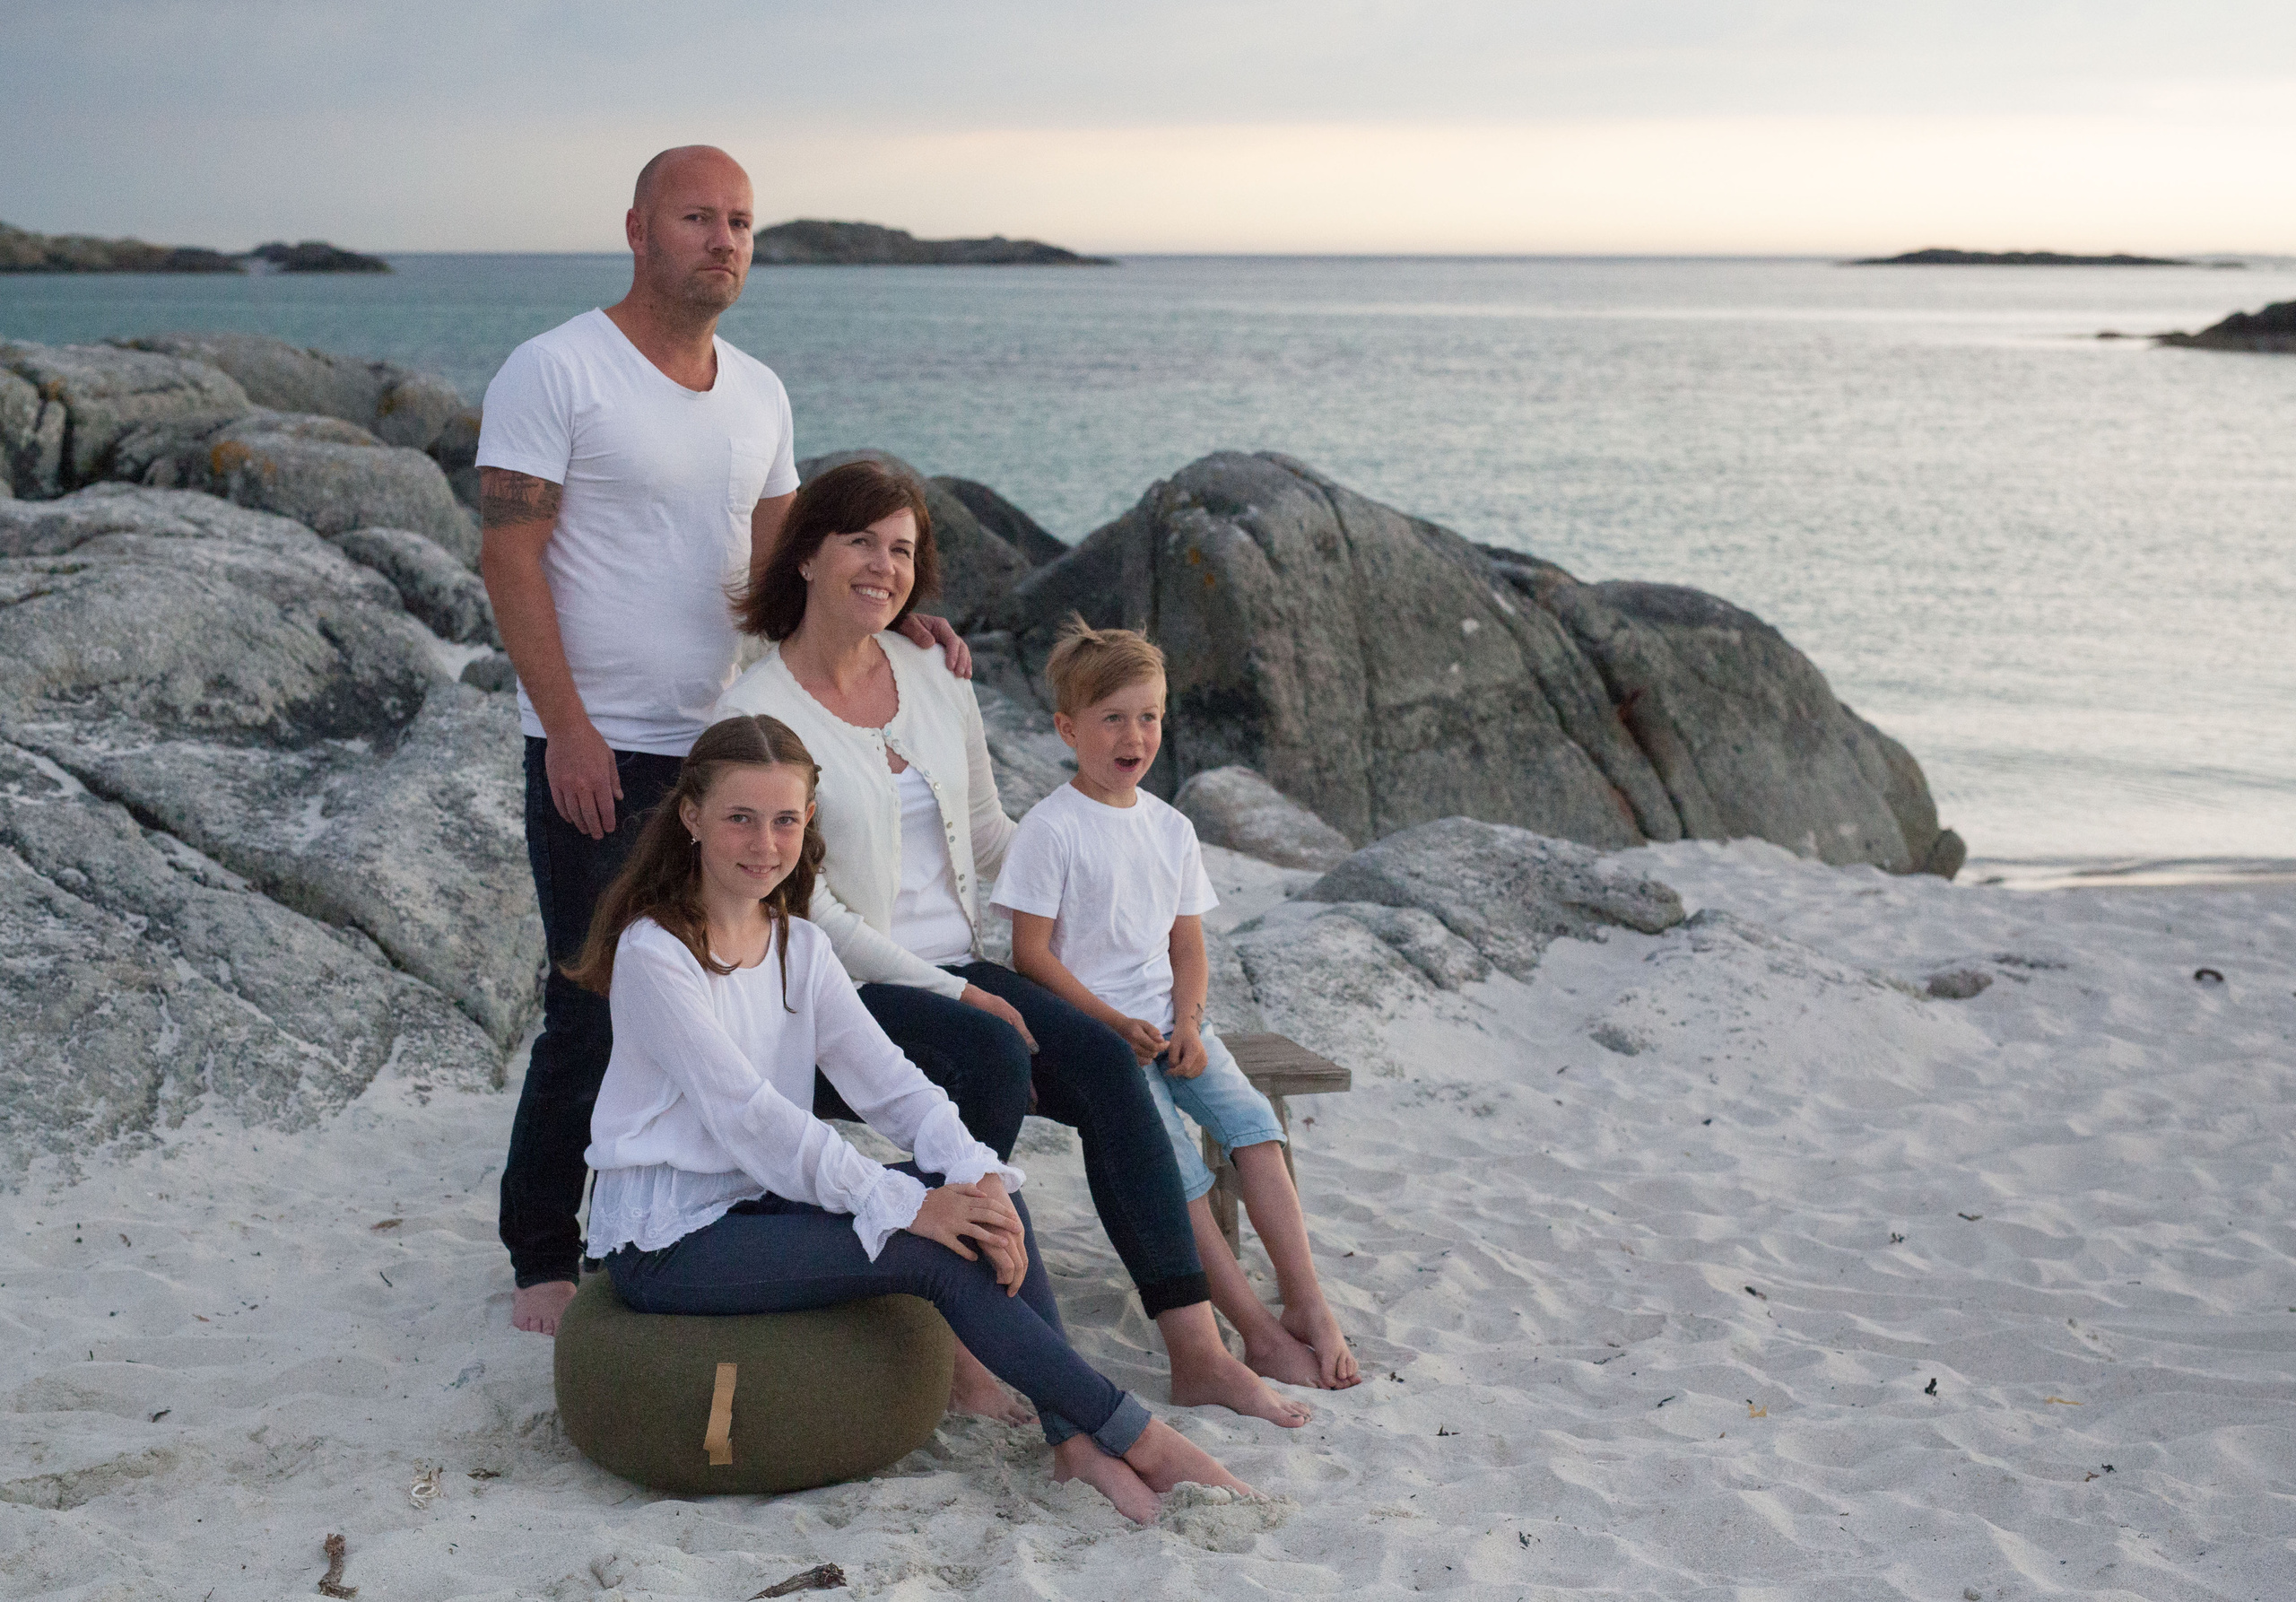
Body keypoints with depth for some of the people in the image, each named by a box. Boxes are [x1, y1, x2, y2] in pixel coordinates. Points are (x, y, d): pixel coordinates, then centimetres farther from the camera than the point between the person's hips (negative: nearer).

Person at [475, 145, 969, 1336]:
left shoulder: (759, 394, 13)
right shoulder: (557, 370, -7)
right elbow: (509, 557, -11)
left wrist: (889, 616, -4)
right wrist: (569, 730, -17)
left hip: (725, 746, 6)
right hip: (600, 755, -6)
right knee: (596, 1012, -2)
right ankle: (542, 1261, 13)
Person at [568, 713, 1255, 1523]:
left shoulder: (798, 945, 8)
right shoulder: (652, 954, -16)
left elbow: (886, 1078, -1)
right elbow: (747, 1116, -21)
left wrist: (976, 1174, -20)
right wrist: (906, 1204, -25)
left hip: (763, 1199, 7)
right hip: (667, 1243, -7)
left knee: (982, 1192, -14)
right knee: (938, 1254, -22)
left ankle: (1076, 1440, -17)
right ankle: (1138, 1437, -14)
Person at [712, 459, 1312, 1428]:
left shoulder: (933, 675, 12)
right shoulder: (758, 712, -8)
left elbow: (988, 833, 20)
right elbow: (806, 910, -13)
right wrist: (954, 995, -17)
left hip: (954, 971, 6)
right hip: (835, 992, -6)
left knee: (1105, 1060, -19)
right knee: (994, 1056, -33)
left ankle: (1197, 1352, -21)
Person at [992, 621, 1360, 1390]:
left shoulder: (1171, 828, 12)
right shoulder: (1051, 829, -7)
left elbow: (1188, 945, 14)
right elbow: (1031, 955, -9)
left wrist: (1186, 1022, -5)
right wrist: (1116, 1025, -16)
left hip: (1168, 1023, 5)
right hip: (1090, 1030, -5)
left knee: (1252, 1118, -18)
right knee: (1172, 1161, -21)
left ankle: (1306, 1302, -18)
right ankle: (1257, 1329, -18)